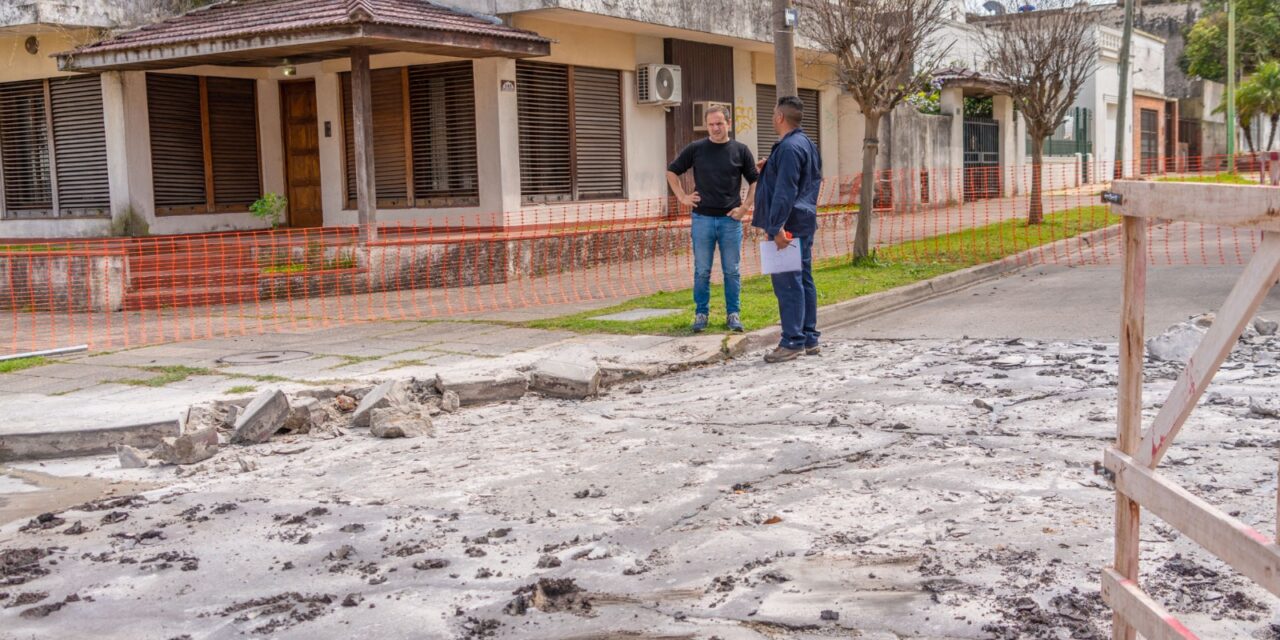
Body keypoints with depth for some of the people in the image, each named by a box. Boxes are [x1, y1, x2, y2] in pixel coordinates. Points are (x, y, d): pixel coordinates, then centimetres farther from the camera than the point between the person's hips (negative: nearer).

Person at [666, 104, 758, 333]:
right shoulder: (695, 149, 2)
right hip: (702, 219, 0)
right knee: (702, 271, 5)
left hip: (731, 220, 0)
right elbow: (672, 171, 12)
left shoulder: (740, 150, 2)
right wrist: (682, 197, 3)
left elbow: (755, 181, 9)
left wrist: (745, 207, -1)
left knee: (732, 271, 5)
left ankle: (733, 314, 14)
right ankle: (701, 314, 14)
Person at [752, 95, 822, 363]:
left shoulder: (789, 148, -16)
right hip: (804, 224, 11)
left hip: (789, 227, -11)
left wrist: (777, 227, -24)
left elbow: (784, 192, -22)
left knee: (787, 283, -8)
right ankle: (809, 339, 18)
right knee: (804, 281, 13)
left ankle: (792, 342, -6)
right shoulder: (806, 144, 16)